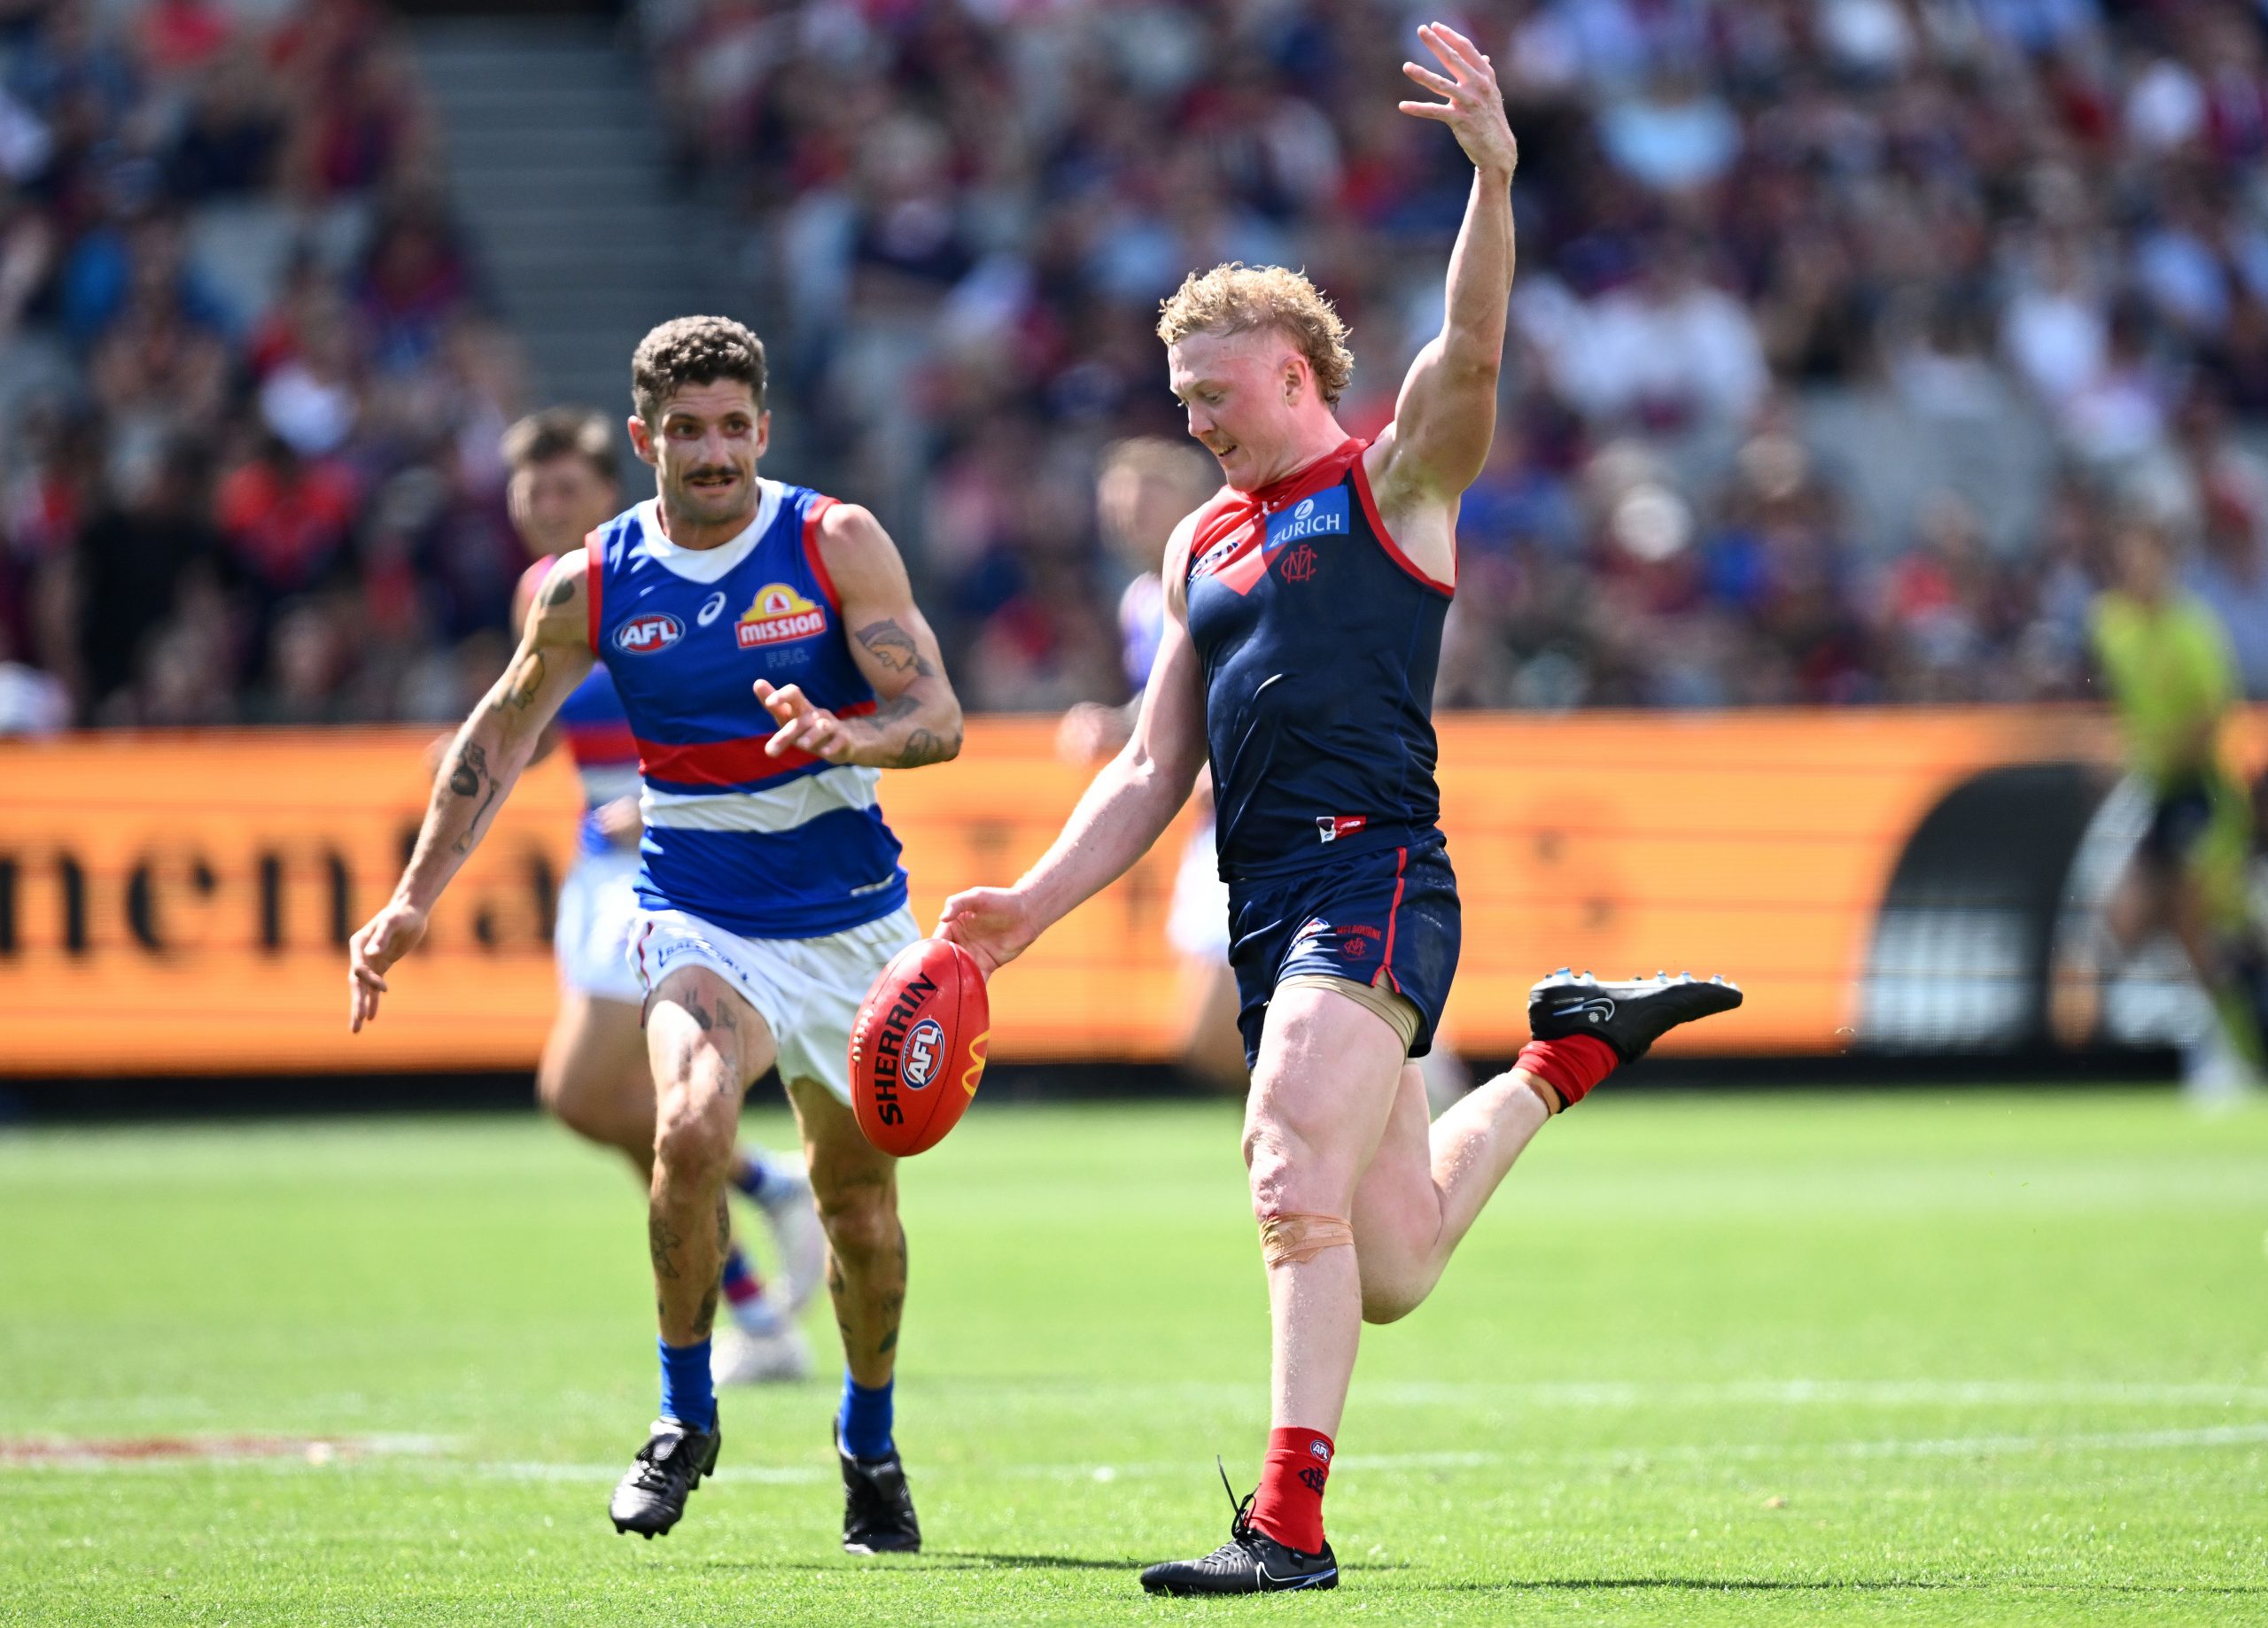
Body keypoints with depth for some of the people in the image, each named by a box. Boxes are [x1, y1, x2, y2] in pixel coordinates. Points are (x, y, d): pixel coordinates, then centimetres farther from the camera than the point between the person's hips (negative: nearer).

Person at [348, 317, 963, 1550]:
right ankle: (684, 1415, -9)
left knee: (859, 1203, 8)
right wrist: (414, 901, 5)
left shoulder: (836, 544, -8)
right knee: (692, 1127, -28)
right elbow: (501, 736, 10)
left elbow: (938, 717, -14)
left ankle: (870, 1446, 35)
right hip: (698, 918, -1)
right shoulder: (594, 582, -3)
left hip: (851, 923, 1)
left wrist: (849, 737, -36)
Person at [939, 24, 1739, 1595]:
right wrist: (1035, 903, 14)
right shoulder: (1203, 544, 23)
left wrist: (1494, 176, -31)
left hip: (1375, 877, -8)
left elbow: (1471, 354, -17)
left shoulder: (1394, 483, 3)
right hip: (1269, 908, 8)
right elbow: (1155, 770, 25)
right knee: (1390, 1266, 9)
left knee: (1298, 1186, -22)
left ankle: (1291, 1520, -24)